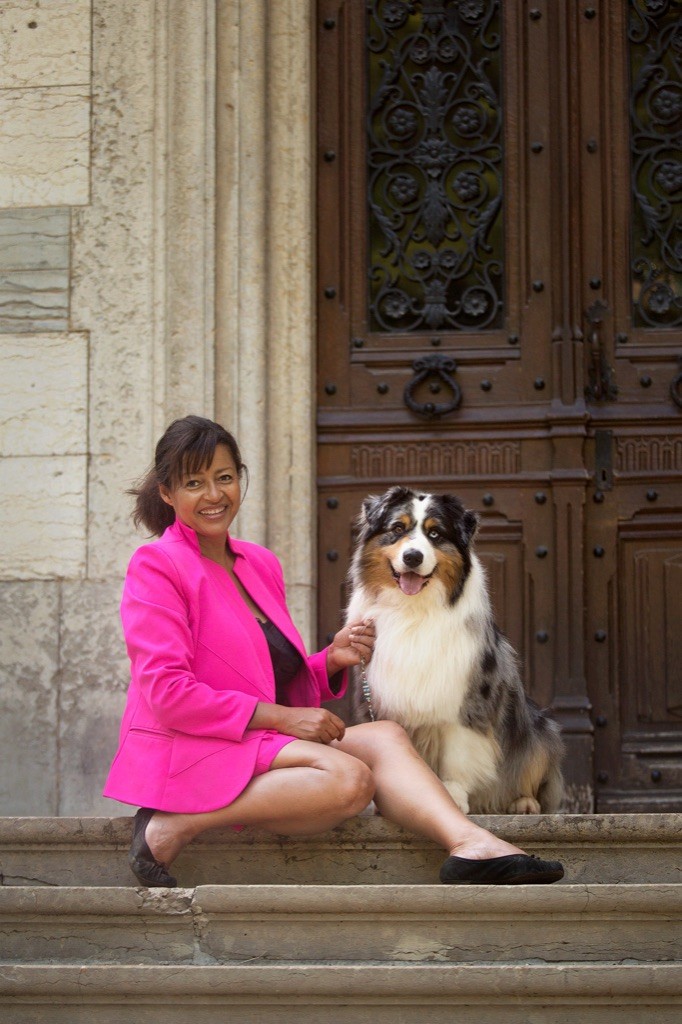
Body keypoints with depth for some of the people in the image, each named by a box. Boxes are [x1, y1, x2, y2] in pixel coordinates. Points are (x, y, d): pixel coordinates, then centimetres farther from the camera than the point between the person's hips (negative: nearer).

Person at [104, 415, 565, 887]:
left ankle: (470, 845, -36)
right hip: (185, 753, -7)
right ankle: (173, 826, -23)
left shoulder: (260, 564, 19)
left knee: (383, 736, -14)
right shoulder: (156, 565, -5)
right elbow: (168, 693, -14)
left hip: (262, 742, 8)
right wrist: (281, 717, -16)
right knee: (348, 779, -27)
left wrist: (332, 659, 2)